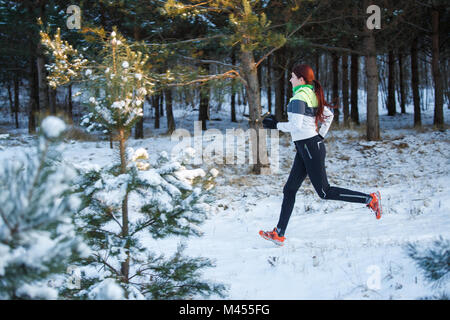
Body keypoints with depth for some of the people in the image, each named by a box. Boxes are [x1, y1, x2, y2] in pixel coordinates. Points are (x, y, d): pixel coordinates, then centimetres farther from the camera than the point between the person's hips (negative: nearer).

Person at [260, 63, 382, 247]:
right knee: (289, 190, 9)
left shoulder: (299, 96, -15)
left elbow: (296, 125, -23)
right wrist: (321, 136, 21)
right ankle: (279, 234, 11)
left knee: (325, 192, -5)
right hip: (309, 147, 10)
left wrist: (275, 125, -10)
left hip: (309, 147, -10)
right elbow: (329, 115, 23)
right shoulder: (312, 94, 13)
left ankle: (369, 199, -4)